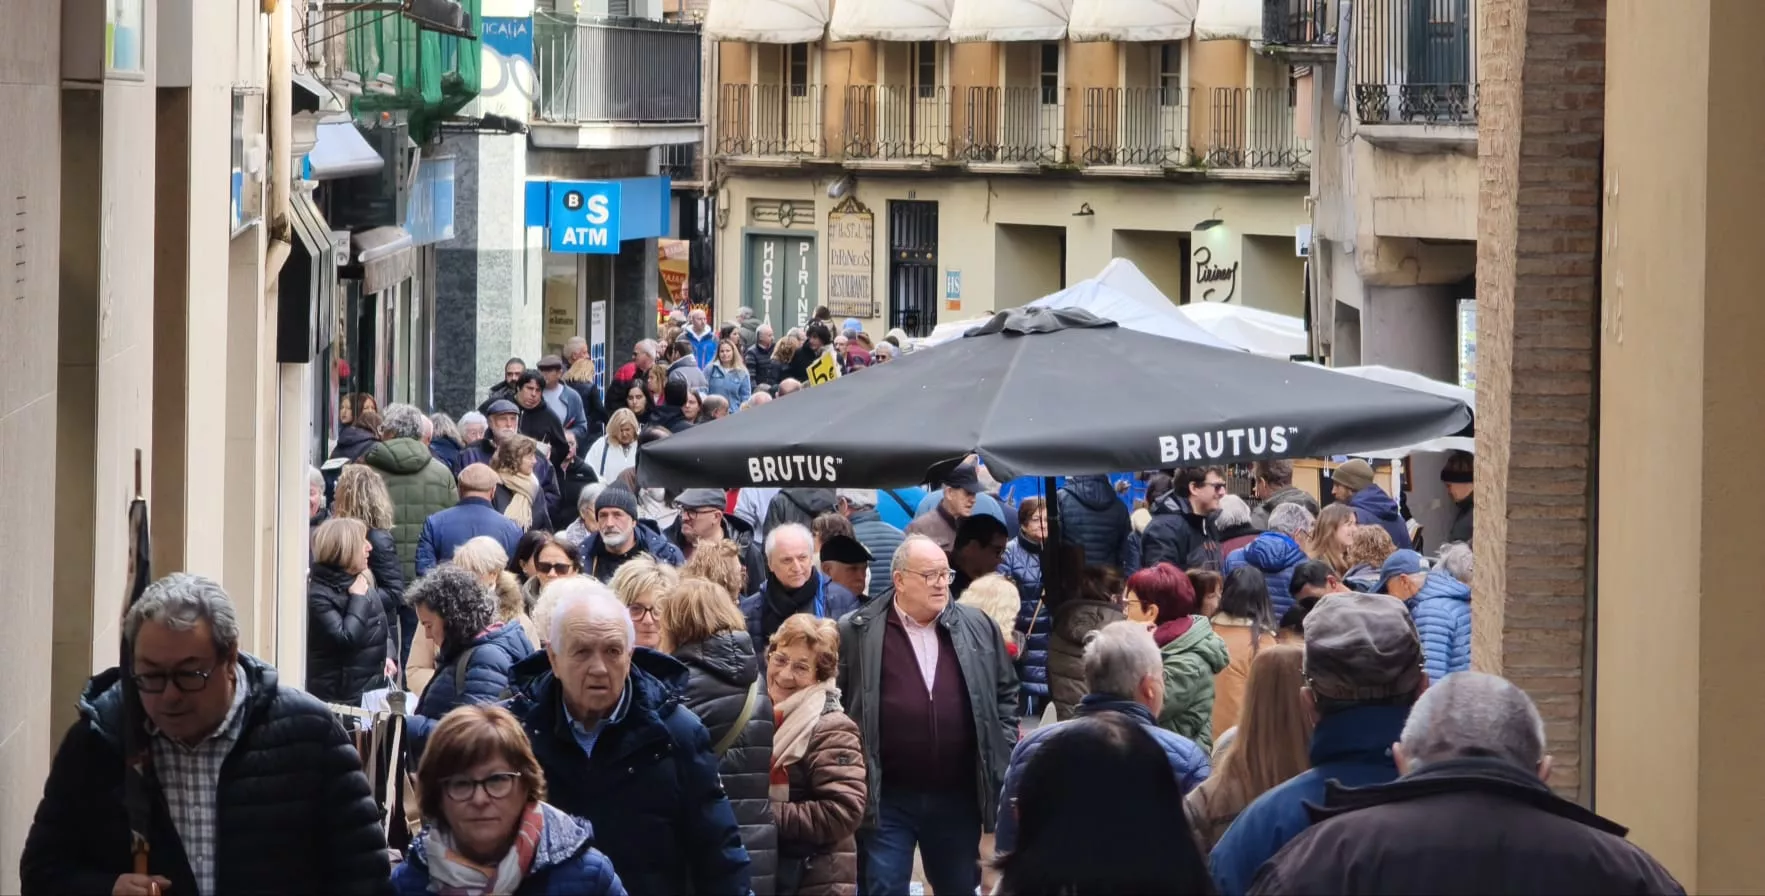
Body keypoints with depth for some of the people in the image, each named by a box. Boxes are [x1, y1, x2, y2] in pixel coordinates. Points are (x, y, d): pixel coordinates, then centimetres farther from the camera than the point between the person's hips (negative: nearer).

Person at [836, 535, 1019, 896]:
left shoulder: (979, 628, 5)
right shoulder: (857, 632, -3)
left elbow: (1006, 692, 14)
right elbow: (834, 703, 1)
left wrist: (1004, 756, 6)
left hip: (958, 796, 3)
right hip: (886, 798, -3)